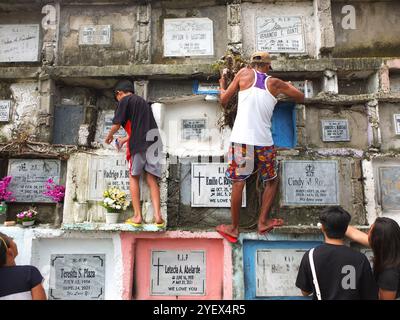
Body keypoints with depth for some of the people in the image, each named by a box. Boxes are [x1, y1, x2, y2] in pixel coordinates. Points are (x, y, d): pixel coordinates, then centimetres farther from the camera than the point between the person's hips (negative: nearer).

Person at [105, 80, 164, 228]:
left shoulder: (125, 100, 5)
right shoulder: (144, 102, 27)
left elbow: (117, 124, -1)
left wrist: (109, 136, 19)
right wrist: (124, 139, 40)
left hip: (139, 143, -5)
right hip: (153, 141, 5)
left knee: (134, 177, 8)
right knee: (152, 179, 5)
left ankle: (137, 216, 6)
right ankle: (157, 216, -4)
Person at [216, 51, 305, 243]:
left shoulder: (244, 73, 8)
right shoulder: (275, 83, 11)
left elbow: (224, 100, 11)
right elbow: (301, 98, 22)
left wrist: (222, 83, 31)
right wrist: (286, 88, 38)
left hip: (242, 139, 0)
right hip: (264, 141, 1)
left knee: (238, 183, 7)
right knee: (272, 181, 20)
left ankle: (234, 228, 14)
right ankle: (263, 222, 23)